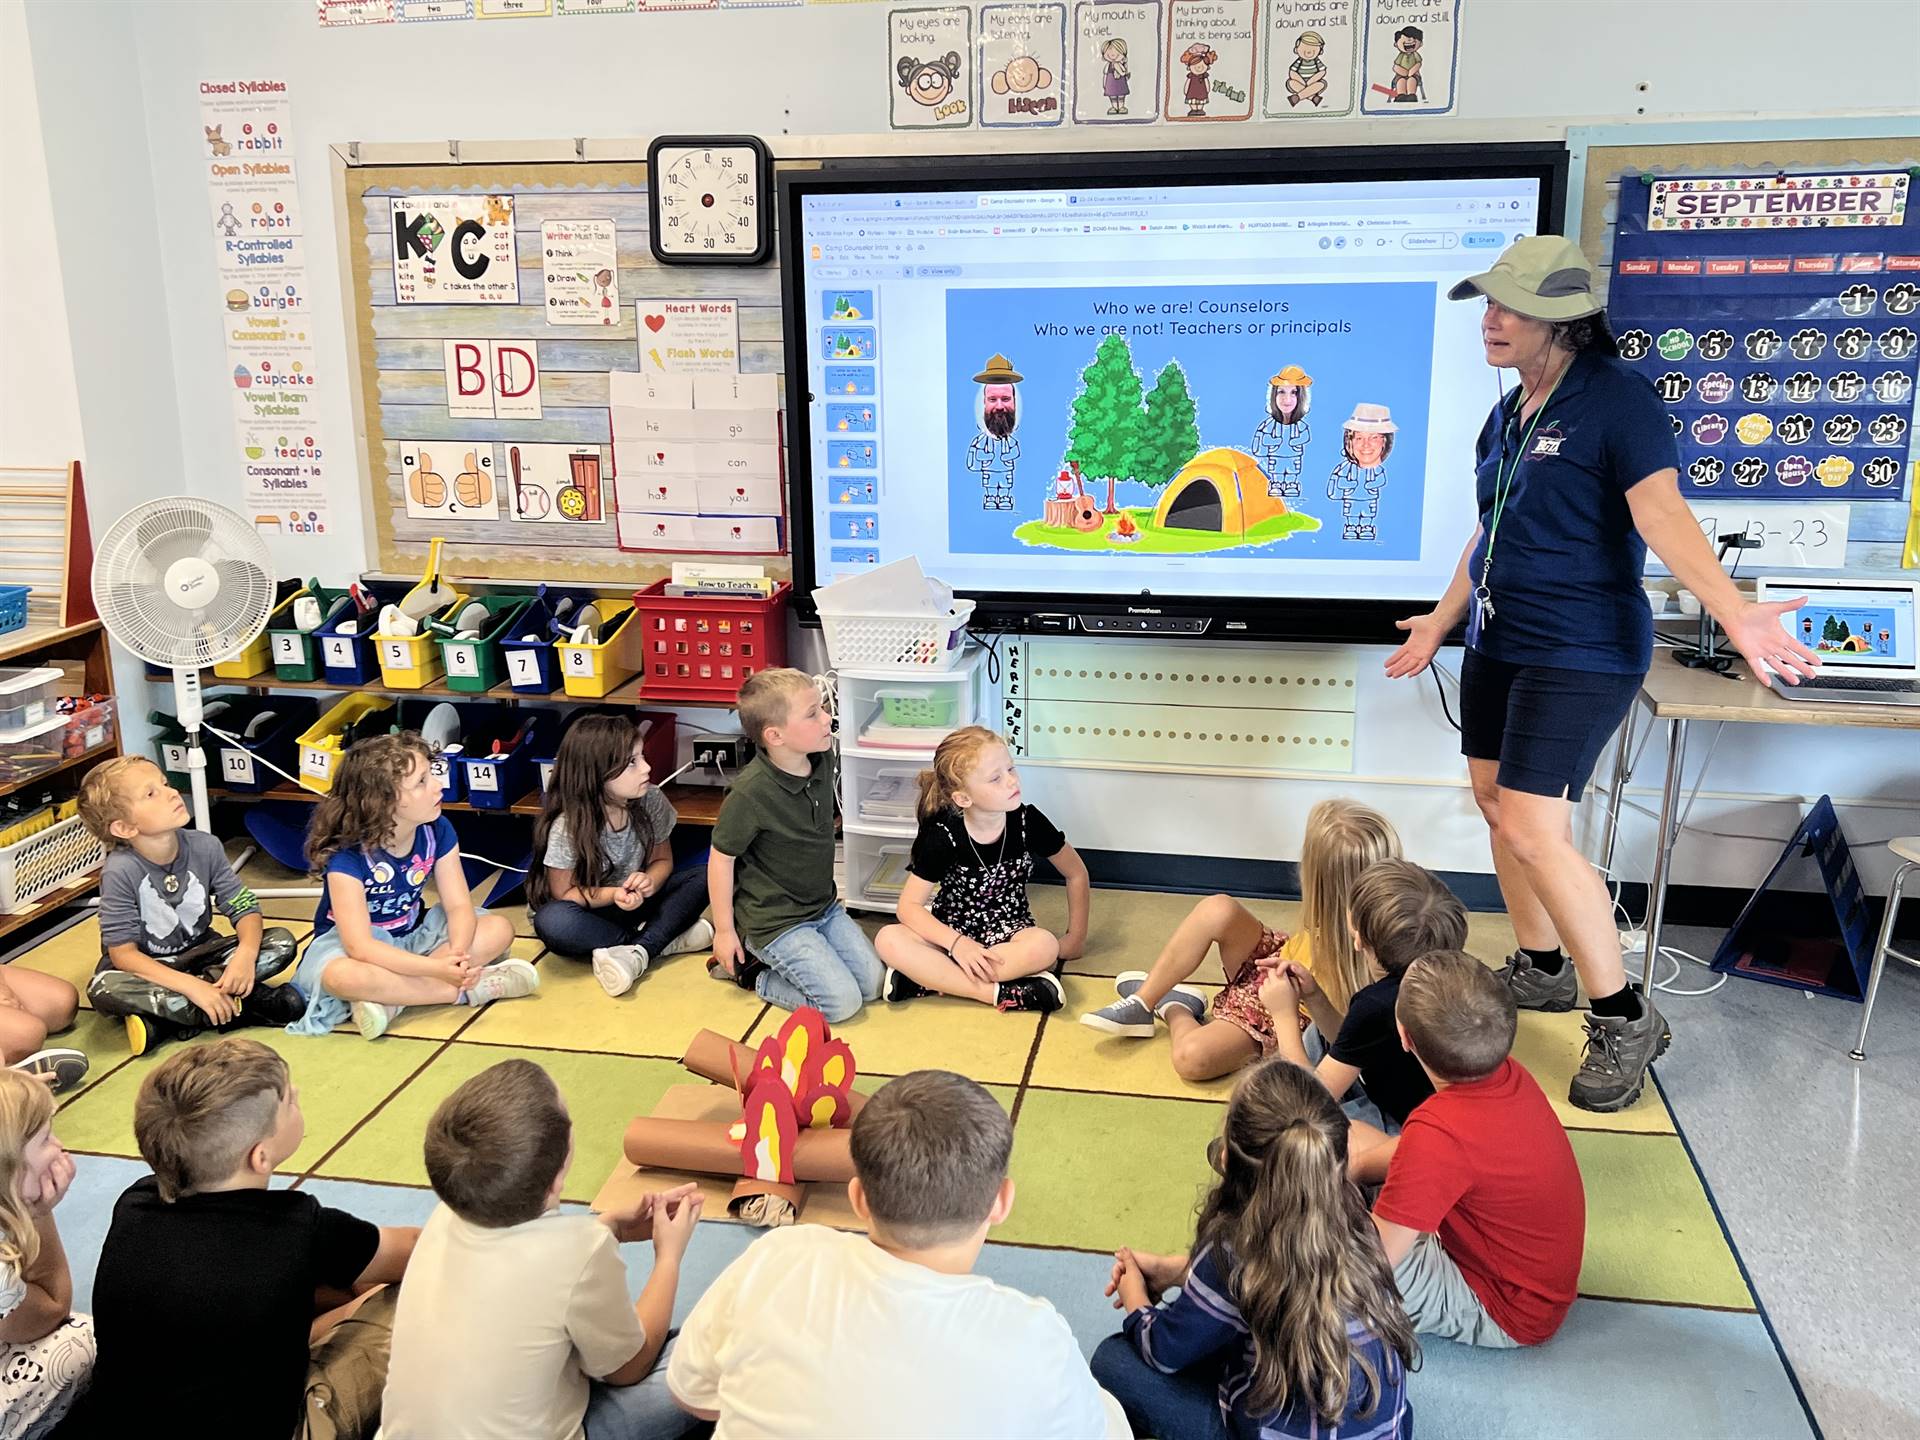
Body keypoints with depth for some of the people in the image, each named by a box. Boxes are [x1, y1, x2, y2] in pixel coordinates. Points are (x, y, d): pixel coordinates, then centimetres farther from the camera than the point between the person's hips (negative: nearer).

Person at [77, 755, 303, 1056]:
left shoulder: (205, 847, -13)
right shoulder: (121, 871, -23)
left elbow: (245, 909, -9)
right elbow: (123, 953, -25)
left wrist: (246, 954, -32)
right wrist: (190, 986, -36)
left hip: (198, 955, 4)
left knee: (281, 941, -16)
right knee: (104, 989, -36)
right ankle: (236, 1005, -28)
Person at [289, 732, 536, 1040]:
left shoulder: (437, 830, -12)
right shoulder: (346, 855, -28)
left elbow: (459, 906, -13)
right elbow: (360, 946, -33)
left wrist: (458, 953, -36)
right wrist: (438, 969, -42)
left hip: (414, 935, 5)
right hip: (349, 943, -5)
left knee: (499, 929, -17)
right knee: (343, 975, -40)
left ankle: (391, 998, -26)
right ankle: (470, 989, -28)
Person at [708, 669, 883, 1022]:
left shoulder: (824, 761, -5)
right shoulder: (750, 793, -26)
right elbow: (721, 858, -14)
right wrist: (724, 930, -8)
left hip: (825, 906, 8)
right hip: (776, 921, -8)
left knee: (874, 984, 6)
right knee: (842, 1001, -12)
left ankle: (772, 956, 18)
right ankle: (749, 969, 7)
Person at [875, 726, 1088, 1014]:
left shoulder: (1028, 822, -12)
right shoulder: (943, 836, -15)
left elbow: (1076, 874, 3)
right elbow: (909, 906, -14)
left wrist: (1076, 936, 0)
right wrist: (956, 943, -28)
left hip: (1009, 933, 1)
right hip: (953, 933, 0)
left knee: (1044, 946, -35)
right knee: (888, 940, -30)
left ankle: (930, 979, -27)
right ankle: (999, 994, -31)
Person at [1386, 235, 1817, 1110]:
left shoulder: (1617, 399, -12)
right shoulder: (1508, 413, 11)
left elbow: (1663, 516, -23)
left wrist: (1732, 611, -37)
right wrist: (1442, 620, 27)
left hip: (1580, 653, -8)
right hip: (1500, 643, 9)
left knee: (1533, 830, -15)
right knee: (1495, 800, 12)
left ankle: (1623, 1021, 0)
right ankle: (1539, 969, 31)